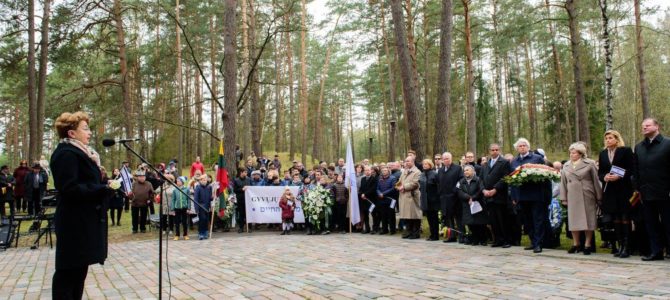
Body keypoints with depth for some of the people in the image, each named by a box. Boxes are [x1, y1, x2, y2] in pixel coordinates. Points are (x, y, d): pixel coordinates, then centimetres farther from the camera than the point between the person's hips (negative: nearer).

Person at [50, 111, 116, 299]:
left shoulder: (80, 152, 17)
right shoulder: (66, 153, -16)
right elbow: (69, 188, -24)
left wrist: (105, 185, 9)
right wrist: (103, 189, -22)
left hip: (84, 221, 10)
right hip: (75, 223, -10)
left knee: (79, 268, 15)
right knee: (68, 270, -3)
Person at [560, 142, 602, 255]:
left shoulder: (590, 164, 1)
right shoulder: (566, 166, 11)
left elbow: (596, 181, 0)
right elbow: (563, 182, 12)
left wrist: (599, 197, -2)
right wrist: (564, 198, 9)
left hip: (587, 196, -3)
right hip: (573, 197, 3)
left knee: (588, 219, 2)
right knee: (573, 220, 5)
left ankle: (587, 245, 10)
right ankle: (576, 244, 16)